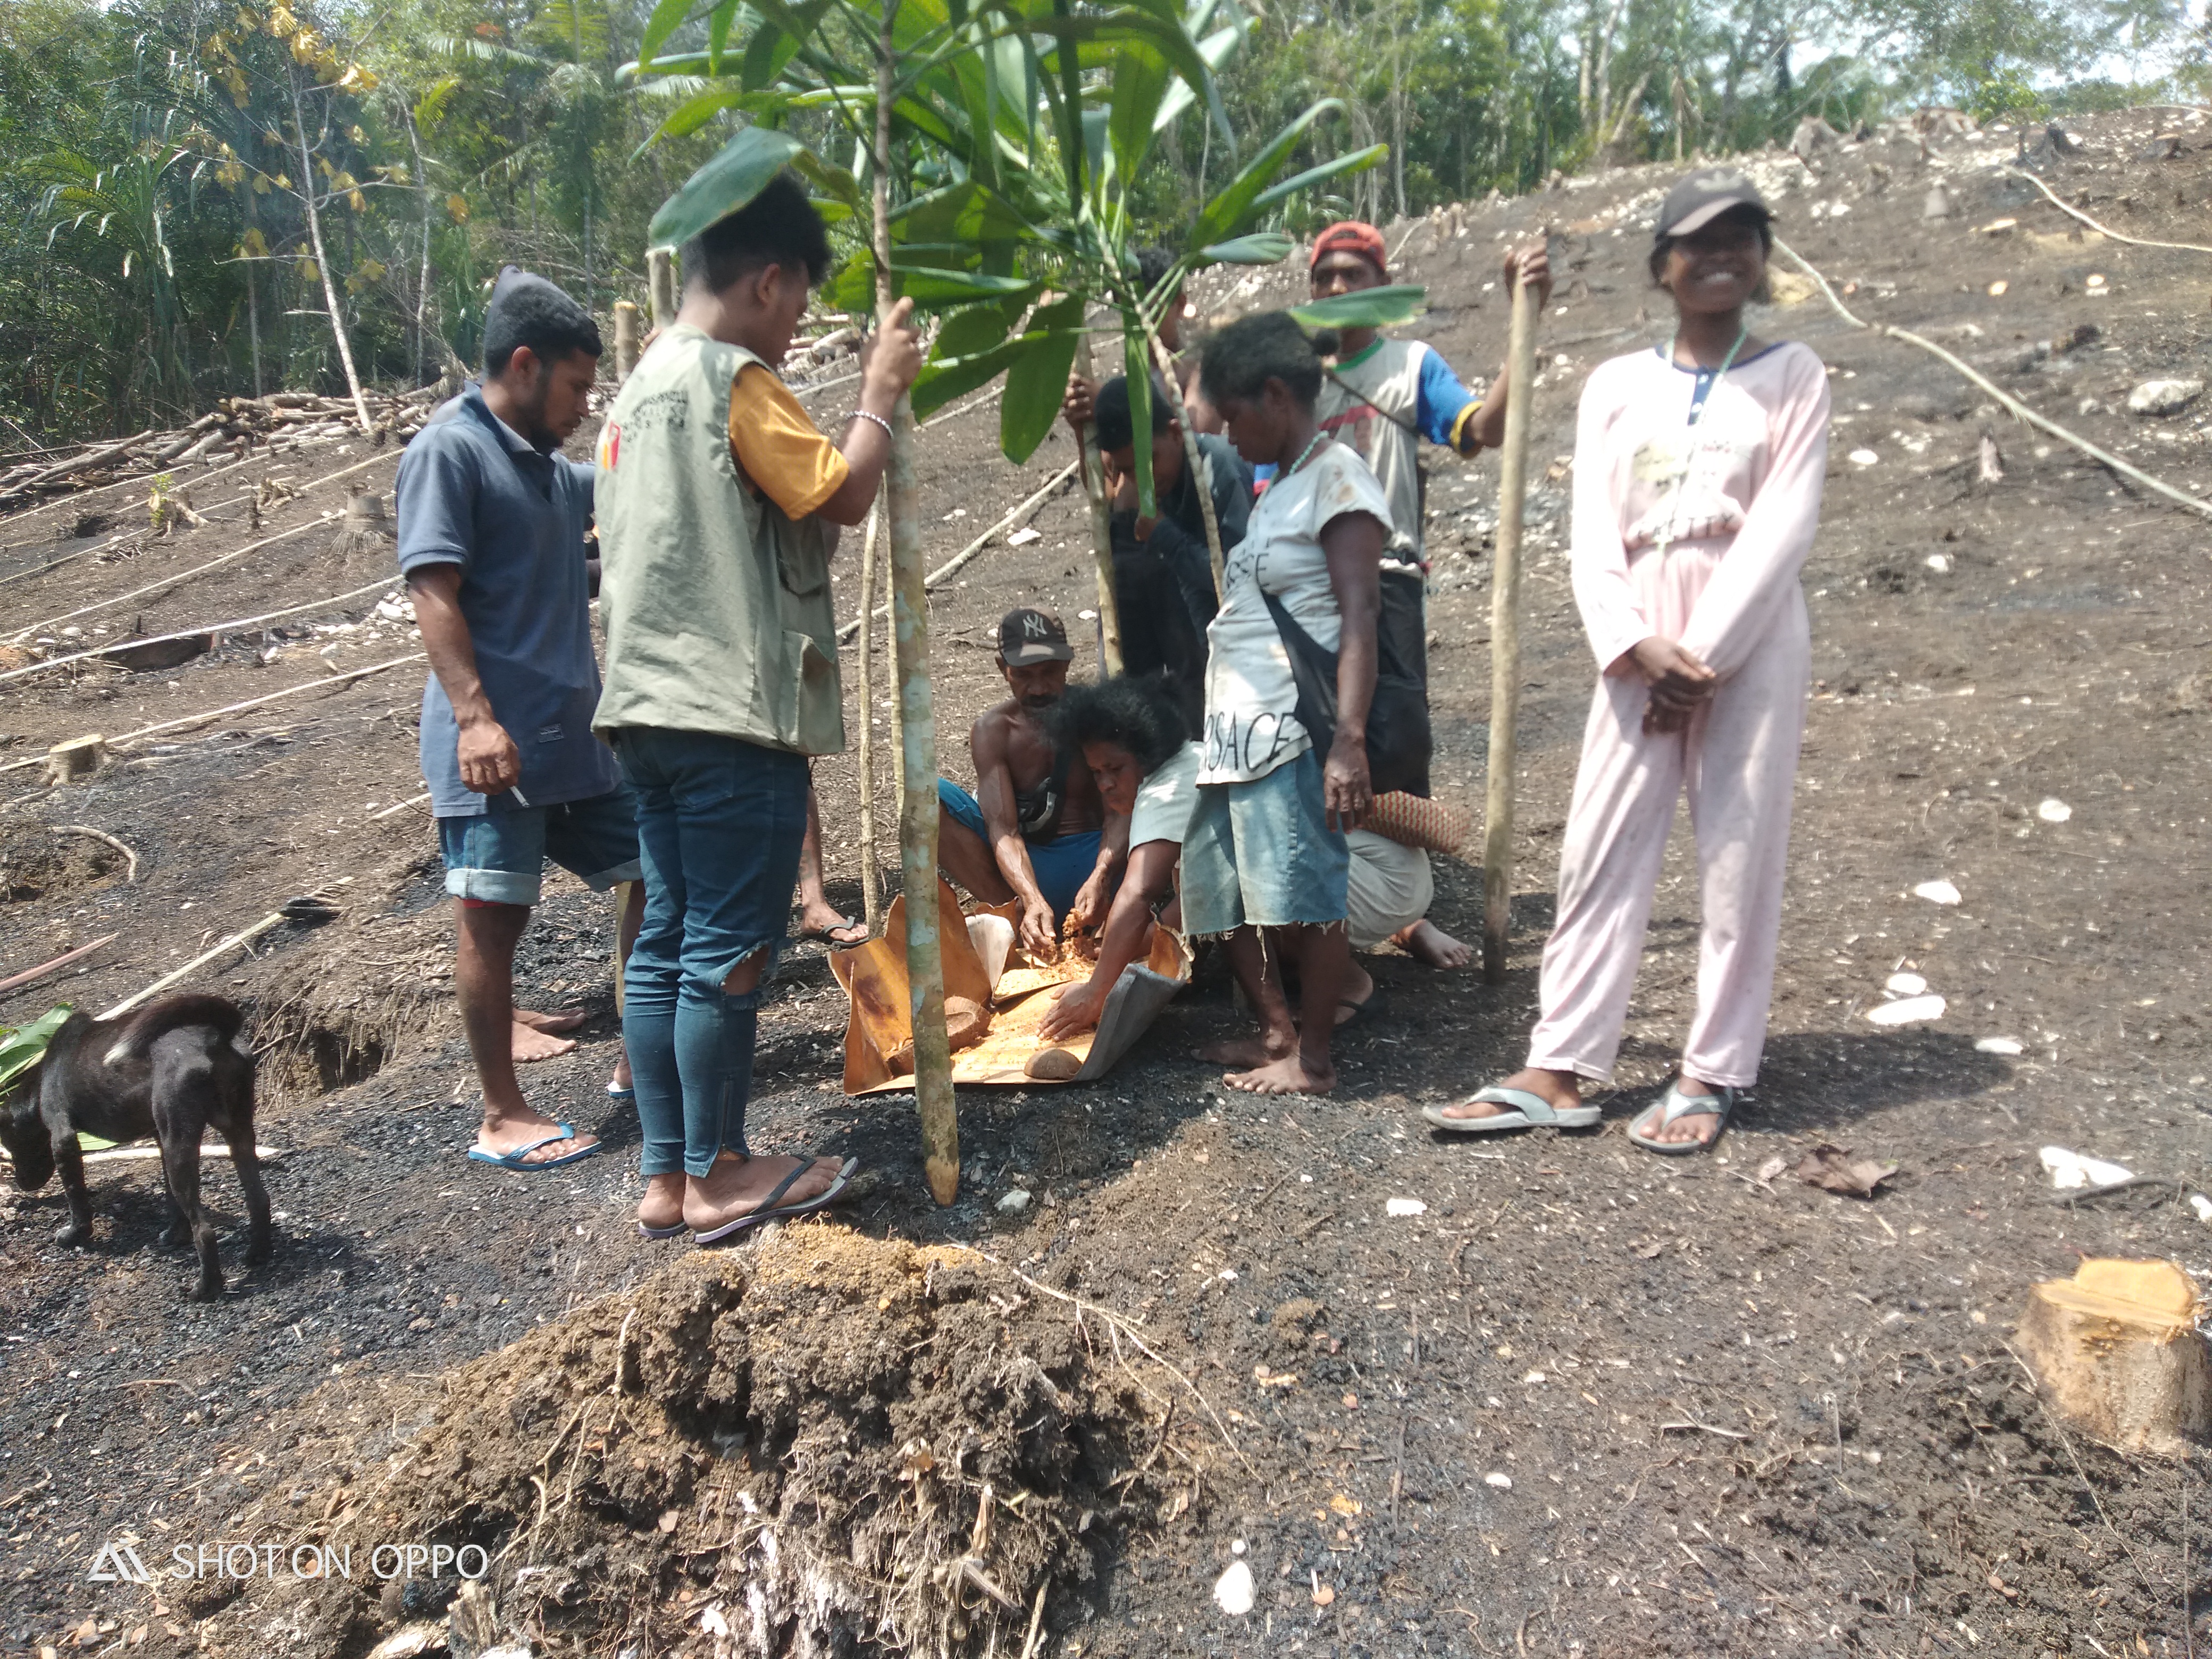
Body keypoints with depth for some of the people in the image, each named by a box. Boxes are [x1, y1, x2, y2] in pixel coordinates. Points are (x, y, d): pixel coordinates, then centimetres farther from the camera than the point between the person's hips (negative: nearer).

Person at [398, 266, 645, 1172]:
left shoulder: (553, 469, 18)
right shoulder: (449, 450, -7)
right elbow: (433, 592, -15)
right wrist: (474, 715, -24)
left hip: (577, 738, 9)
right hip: (494, 747, -9)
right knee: (493, 917, -2)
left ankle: (642, 1061, 25)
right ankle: (503, 1117, 9)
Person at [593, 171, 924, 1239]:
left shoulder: (640, 388, 19)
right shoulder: (734, 379, -9)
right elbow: (841, 496, -13)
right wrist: (881, 393, 1)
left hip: (650, 706, 9)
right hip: (733, 711, -9)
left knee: (667, 942, 10)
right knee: (728, 950, -1)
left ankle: (668, 1176, 17)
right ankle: (718, 1177, 9)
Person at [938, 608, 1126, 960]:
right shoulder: (994, 730, -4)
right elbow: (1003, 828, -17)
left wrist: (1100, 878, -36)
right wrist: (1031, 899, -37)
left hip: (1093, 860, -1)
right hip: (1021, 869, 1)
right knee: (926, 795, -21)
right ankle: (1021, 925, -28)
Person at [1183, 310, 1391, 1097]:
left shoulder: (1337, 477, -7)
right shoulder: (1280, 484, 21)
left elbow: (1358, 617, -17)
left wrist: (1349, 742, -24)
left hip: (1293, 731, -10)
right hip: (1238, 730, 10)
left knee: (1305, 892, -5)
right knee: (1227, 892, 13)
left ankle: (1313, 1059, 6)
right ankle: (1276, 1032, 25)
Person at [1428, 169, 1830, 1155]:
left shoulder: (1790, 376, 6)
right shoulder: (1615, 385, 11)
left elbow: (1782, 526, -6)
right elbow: (1593, 534, 2)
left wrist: (1704, 657, -14)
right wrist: (1637, 648, -13)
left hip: (1748, 641, -2)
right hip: (1639, 650, 2)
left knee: (1738, 860, 1)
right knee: (1599, 855, 1)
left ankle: (1714, 1076, 12)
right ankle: (1560, 1072, 7)